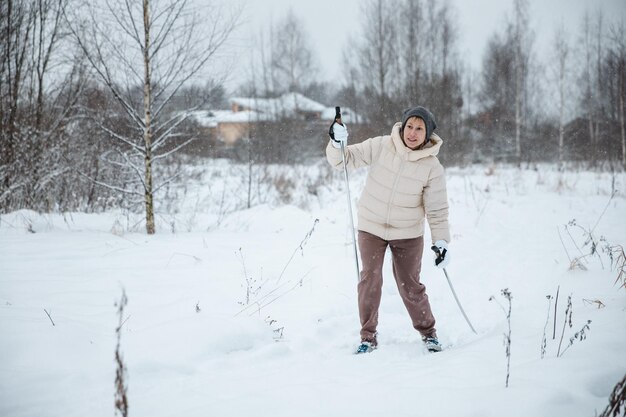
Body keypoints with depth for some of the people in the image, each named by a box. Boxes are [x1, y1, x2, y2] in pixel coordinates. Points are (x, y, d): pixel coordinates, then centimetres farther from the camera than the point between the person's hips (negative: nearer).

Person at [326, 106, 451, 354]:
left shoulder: (432, 167, -11)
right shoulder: (380, 147, -11)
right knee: (370, 280, -5)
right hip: (371, 227, 1)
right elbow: (346, 159, -6)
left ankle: (428, 332, 24)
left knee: (410, 285, 3)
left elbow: (437, 209, -6)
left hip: (408, 233, -1)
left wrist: (441, 241, -13)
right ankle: (368, 337, 8)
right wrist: (337, 143, -26)